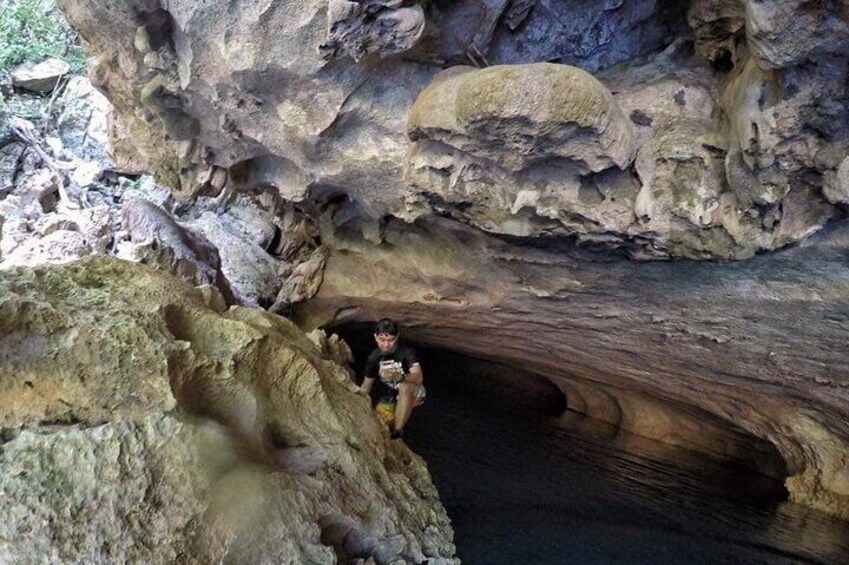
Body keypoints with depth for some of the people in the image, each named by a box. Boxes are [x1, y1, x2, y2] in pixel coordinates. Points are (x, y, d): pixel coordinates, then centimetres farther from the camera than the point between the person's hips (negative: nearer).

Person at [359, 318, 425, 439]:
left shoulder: (406, 352, -21)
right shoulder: (373, 358, -8)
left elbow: (418, 377, -36)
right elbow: (365, 387, 1)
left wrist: (399, 377, -55)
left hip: (412, 393, -5)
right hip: (389, 397, 5)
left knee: (405, 386, -38)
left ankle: (398, 432, -30)